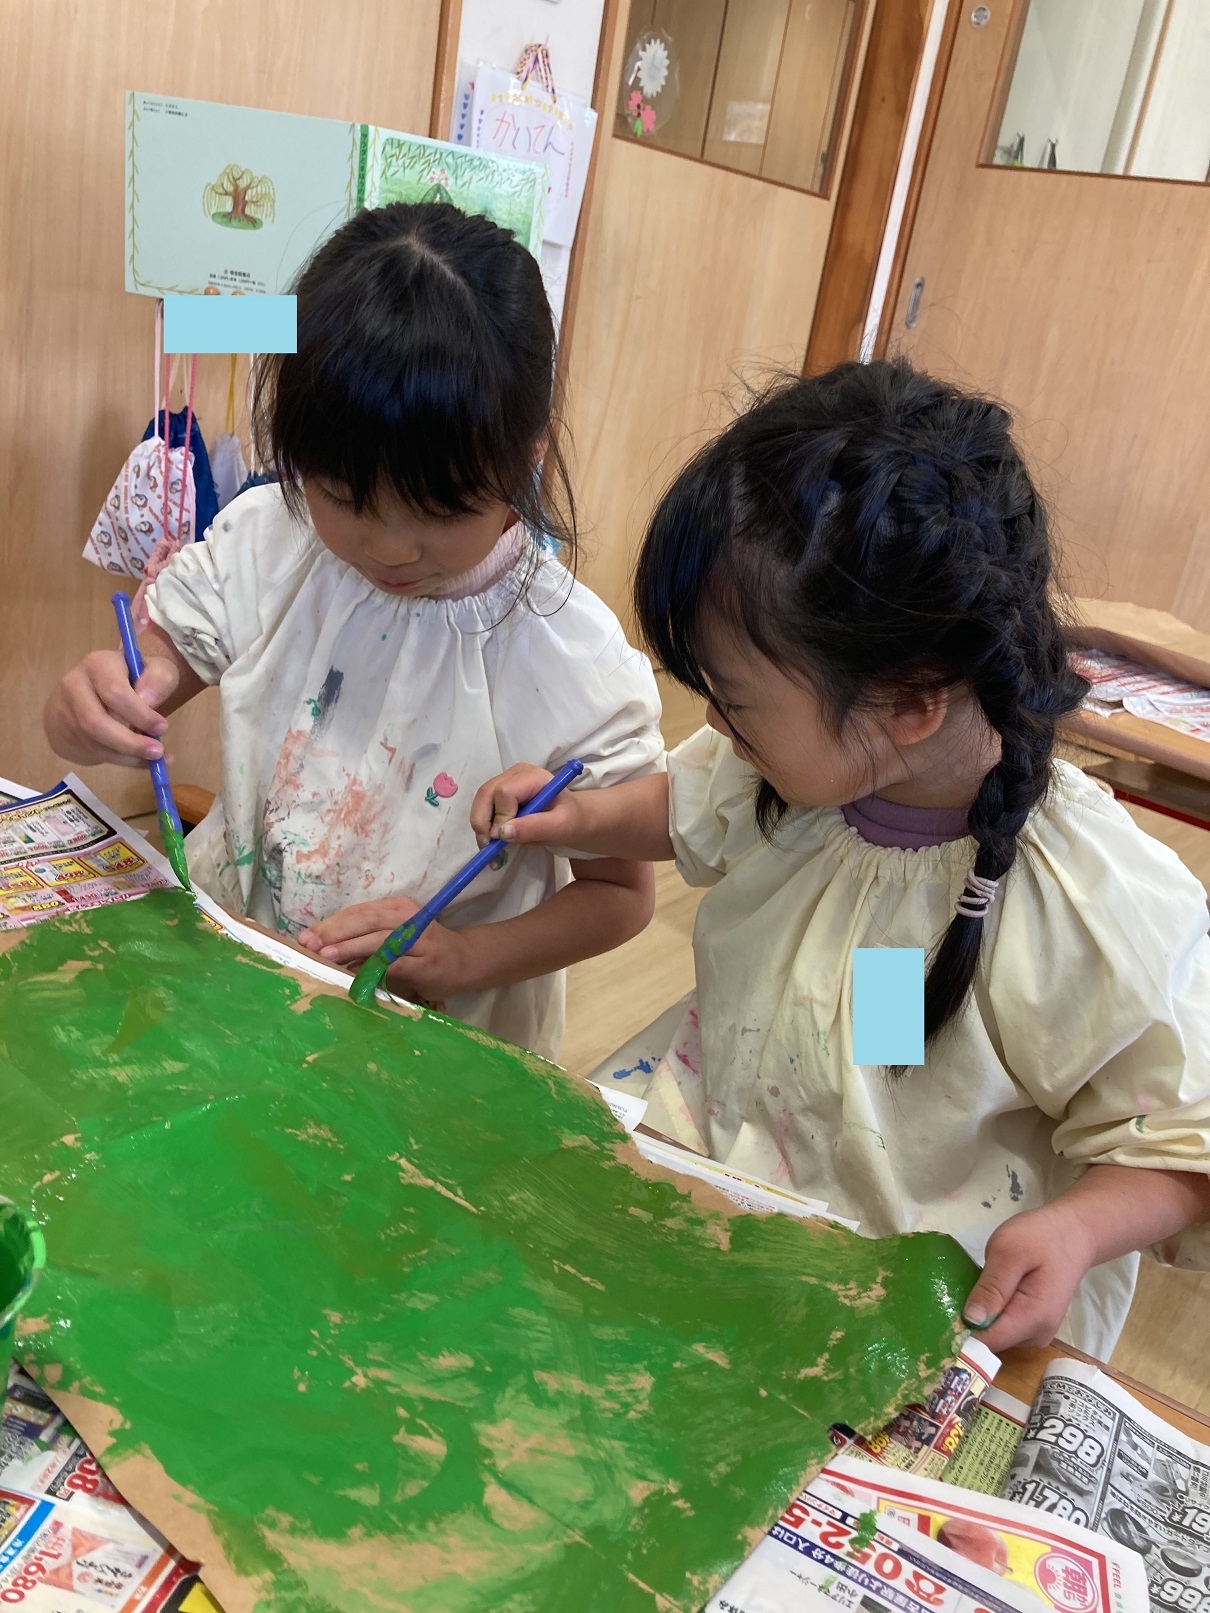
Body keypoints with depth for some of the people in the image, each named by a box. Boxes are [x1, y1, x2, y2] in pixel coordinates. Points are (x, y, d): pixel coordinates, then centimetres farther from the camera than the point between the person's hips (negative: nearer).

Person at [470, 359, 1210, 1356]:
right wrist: (574, 819, 3)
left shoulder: (1117, 919, -26)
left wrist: (1078, 1229, -29)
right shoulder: (797, 756, -8)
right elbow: (692, 810, 17)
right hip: (699, 1150, 5)